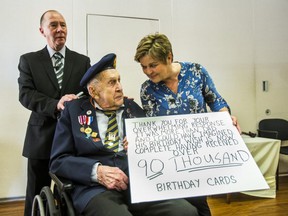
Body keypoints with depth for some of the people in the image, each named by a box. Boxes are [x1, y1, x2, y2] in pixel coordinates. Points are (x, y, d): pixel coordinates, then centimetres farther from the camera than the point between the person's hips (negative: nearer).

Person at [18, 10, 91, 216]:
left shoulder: (82, 61, 8)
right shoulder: (29, 60, 5)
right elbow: (25, 94, -8)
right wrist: (56, 105, -24)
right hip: (41, 137, 0)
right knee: (36, 196, 10)